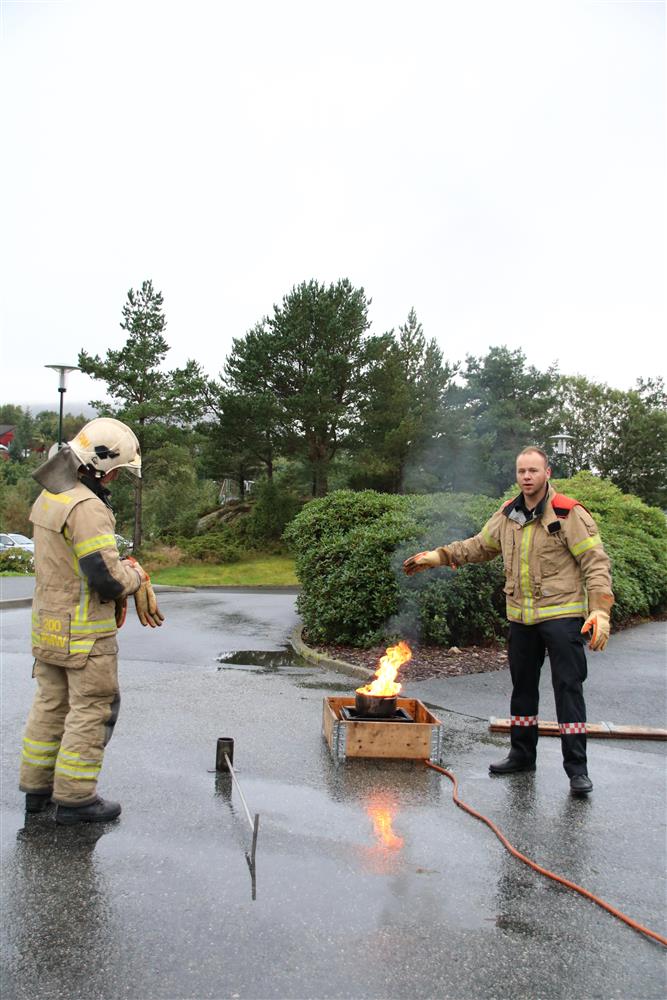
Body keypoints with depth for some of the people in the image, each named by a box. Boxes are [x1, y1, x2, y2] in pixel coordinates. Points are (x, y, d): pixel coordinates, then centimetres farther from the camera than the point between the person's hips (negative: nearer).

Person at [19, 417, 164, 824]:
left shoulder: (48, 497, 8)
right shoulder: (87, 507, -23)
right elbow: (107, 577, -26)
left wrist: (125, 570, 6)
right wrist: (136, 577, -5)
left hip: (48, 623, 9)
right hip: (83, 631, -9)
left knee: (51, 703, 19)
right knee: (93, 709, 3)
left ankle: (37, 786, 29)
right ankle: (74, 797, 12)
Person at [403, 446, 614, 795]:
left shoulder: (569, 513, -11)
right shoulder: (507, 515, 7)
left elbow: (596, 562, -12)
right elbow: (479, 546, 19)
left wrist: (600, 610, -22)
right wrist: (436, 556, 12)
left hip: (562, 615, -6)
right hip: (520, 617, 6)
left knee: (568, 687, -3)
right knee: (522, 685, 15)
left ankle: (576, 768, 7)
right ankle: (522, 754, 29)